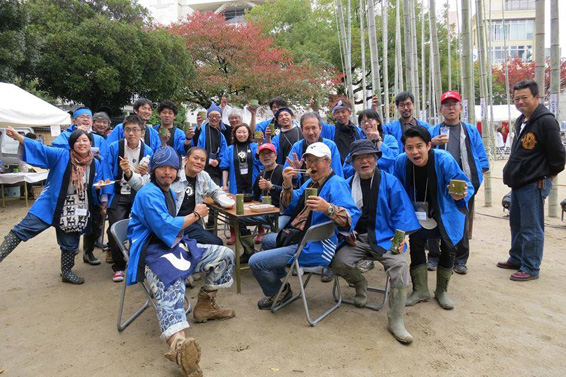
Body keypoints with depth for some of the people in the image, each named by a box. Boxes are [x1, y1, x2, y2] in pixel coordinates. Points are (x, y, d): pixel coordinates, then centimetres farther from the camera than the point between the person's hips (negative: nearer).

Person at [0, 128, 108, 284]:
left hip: (75, 212, 2)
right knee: (23, 230, -10)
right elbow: (40, 149, -14)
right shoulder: (61, 156, -5)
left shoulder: (96, 164, 1)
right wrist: (17, 136, -25)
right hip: (50, 205, -2)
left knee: (70, 243, 13)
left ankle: (66, 272, 33)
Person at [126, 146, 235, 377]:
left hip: (174, 246, 9)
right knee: (169, 288, -39)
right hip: (152, 254, -9)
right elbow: (165, 228, -19)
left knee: (224, 255, 5)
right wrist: (195, 215, -7)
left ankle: (205, 306, 17)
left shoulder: (169, 192, 19)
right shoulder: (148, 194, -10)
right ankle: (179, 344, -66)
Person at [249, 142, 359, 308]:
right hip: (297, 237, 10)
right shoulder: (311, 182, 13)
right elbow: (288, 209, 9)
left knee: (255, 262, -12)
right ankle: (279, 281, 40)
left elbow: (352, 217, -29)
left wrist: (328, 208, -47)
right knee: (267, 240, 32)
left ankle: (278, 293, 18)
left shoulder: (336, 184, -16)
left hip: (314, 248, -10)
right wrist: (287, 185, -7)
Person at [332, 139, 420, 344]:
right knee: (339, 262, -24)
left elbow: (401, 212, 2)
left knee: (400, 265, -29)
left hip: (384, 237, -2)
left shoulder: (390, 182, 3)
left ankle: (395, 321, -13)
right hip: (356, 239, 2)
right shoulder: (347, 185, 9)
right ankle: (359, 283, 15)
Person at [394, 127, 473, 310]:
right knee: (416, 245, -3)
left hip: (446, 211, -2)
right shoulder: (401, 162, -21)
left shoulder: (444, 160, -32)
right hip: (419, 211, 2)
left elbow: (466, 186, -26)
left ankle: (441, 291, 22)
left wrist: (459, 195, -49)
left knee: (448, 248, 0)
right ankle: (420, 290, 15)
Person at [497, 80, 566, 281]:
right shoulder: (521, 120, 13)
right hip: (518, 182, 10)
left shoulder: (546, 120, -16)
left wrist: (549, 173, -2)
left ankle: (531, 268, 10)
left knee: (531, 228, -2)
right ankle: (516, 259, 34)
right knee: (516, 223, 19)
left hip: (534, 184, -10)